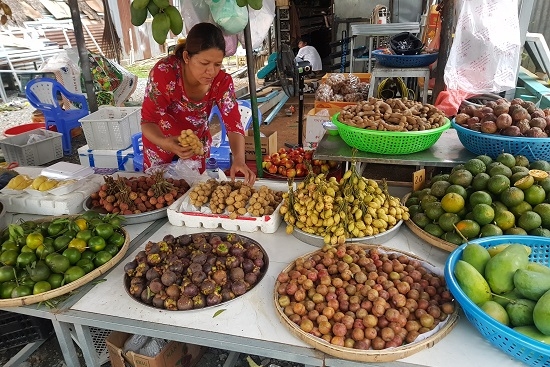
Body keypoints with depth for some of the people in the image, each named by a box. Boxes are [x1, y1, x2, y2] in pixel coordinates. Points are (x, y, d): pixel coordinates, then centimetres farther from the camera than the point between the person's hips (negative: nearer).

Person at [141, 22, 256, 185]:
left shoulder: (222, 81, -24)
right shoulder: (164, 72, -32)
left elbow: (233, 124, -24)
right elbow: (148, 120, -29)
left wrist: (239, 159, -43)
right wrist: (166, 143, -51)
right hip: (160, 139, -1)